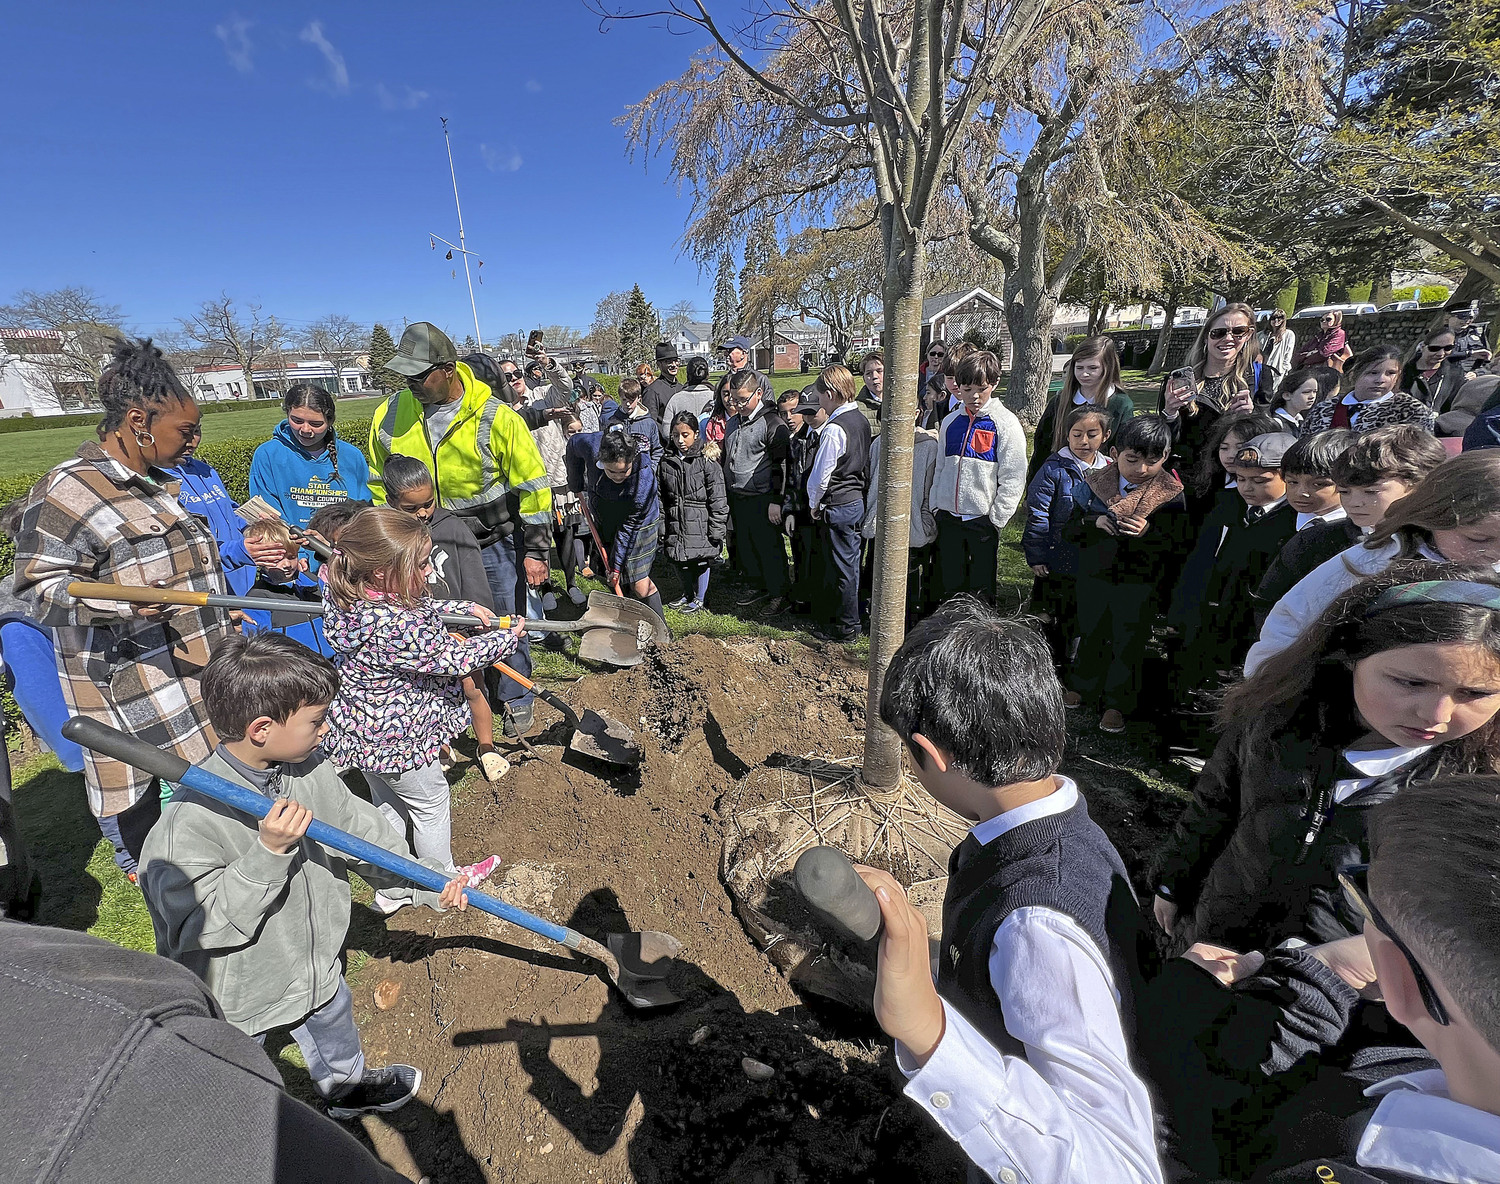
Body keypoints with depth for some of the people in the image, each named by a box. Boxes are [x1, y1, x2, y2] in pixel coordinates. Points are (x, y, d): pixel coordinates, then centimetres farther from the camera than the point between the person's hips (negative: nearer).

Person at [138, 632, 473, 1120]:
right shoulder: (191, 817, -33)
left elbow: (363, 832, -3)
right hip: (236, 993, -6)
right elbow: (198, 927, -30)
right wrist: (268, 852, -40)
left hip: (313, 964, 6)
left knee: (333, 1023, 32)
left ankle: (349, 1087, 60)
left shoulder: (310, 772, -14)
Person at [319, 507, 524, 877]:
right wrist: (508, 637, -12)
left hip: (360, 731, 9)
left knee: (388, 805, 28)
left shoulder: (354, 595, -11)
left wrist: (466, 607, 2)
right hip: (397, 740, -9)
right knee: (431, 803, 17)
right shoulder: (395, 628, -38)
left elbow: (421, 610, 7)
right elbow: (455, 658, -25)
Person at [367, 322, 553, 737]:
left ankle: (517, 701, 32)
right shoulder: (390, 414, -4)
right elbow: (380, 486, 9)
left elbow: (532, 485, -12)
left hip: (494, 544, -3)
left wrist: (535, 550, -13)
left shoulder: (494, 417, -17)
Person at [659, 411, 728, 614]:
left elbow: (718, 498, -10)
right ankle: (687, 594, 37)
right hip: (676, 523, 4)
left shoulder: (707, 460, -9)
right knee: (680, 561, 13)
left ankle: (699, 599, 25)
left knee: (700, 560, 6)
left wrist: (716, 529, -12)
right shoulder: (667, 461, 5)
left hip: (701, 522, -4)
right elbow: (661, 496, 12)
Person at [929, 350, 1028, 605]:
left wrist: (996, 517, -12)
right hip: (948, 518, 4)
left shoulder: (1005, 423, -5)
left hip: (982, 520, -4)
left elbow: (1014, 477, -8)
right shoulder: (950, 422, 9)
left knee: (981, 588, 5)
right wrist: (935, 506, 8)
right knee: (948, 587, 11)